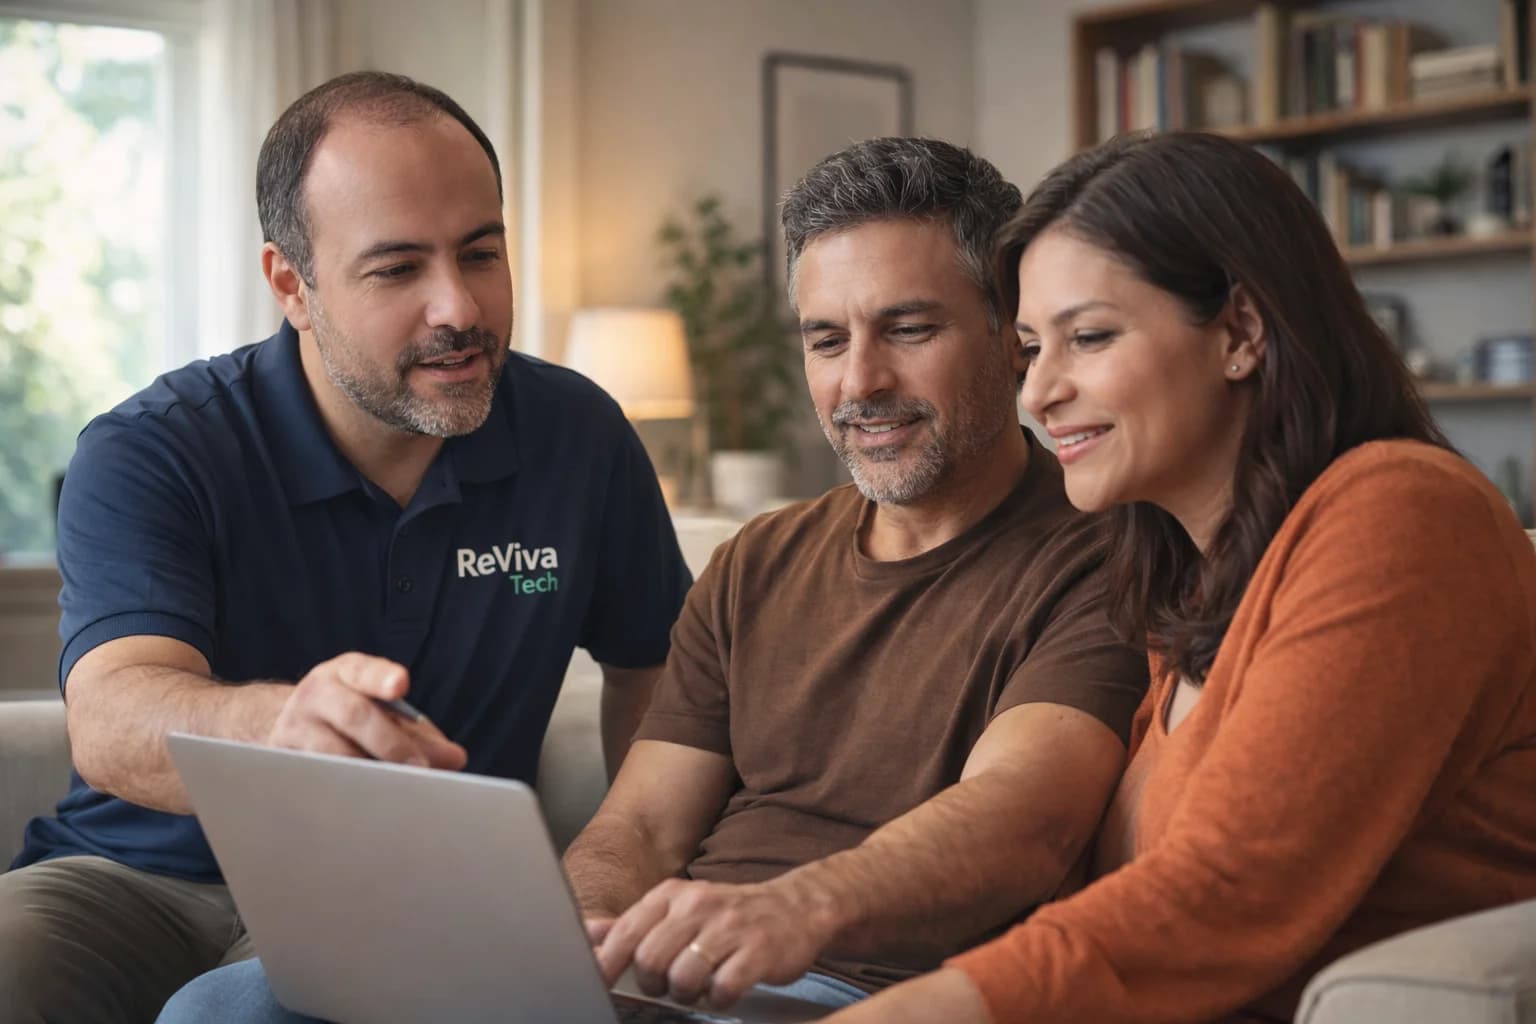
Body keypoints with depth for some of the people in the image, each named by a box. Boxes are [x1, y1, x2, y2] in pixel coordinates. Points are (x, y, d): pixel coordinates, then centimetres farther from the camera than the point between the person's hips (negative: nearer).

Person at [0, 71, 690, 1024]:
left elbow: (653, 656, 19)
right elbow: (112, 722, -27)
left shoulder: (579, 436, 2)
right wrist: (279, 723, -51)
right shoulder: (146, 455, -10)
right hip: (143, 874, 0)